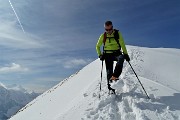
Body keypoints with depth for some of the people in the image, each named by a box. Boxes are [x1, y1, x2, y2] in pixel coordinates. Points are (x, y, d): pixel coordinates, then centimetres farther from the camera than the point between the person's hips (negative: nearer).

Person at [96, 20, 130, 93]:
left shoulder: (117, 34, -1)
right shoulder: (103, 36, 2)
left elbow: (122, 44, 3)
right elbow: (97, 46, 12)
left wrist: (125, 54, -4)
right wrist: (100, 55, -1)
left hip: (117, 53, -1)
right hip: (108, 55, 1)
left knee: (121, 58, -36)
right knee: (109, 71, -8)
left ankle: (115, 76, -41)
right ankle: (110, 88, -2)